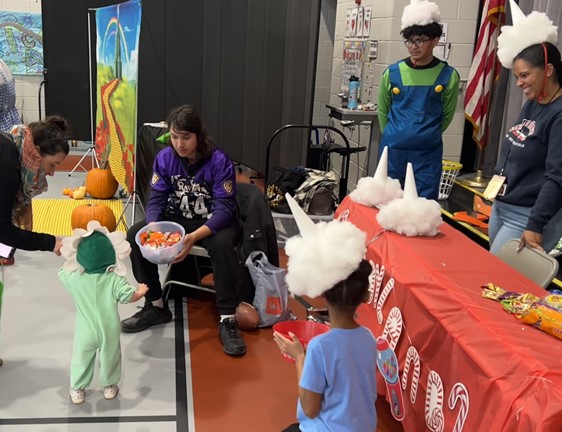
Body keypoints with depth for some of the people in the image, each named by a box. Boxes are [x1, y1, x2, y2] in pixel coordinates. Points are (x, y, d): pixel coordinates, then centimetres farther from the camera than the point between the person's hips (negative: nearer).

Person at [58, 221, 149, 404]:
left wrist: (71, 256, 13)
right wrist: (141, 290, 7)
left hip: (85, 332, 0)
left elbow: (62, 271, 5)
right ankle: (109, 386, 37)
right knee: (109, 357, 20)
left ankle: (77, 389, 33)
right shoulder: (115, 279, -20)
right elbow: (130, 297, -12)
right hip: (109, 331, 0)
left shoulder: (73, 278, -17)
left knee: (81, 358, 19)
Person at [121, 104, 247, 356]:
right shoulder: (164, 158, -8)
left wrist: (195, 236, -40)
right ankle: (155, 307, -3)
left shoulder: (219, 161, -20)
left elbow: (224, 208, -24)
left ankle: (227, 320, -27)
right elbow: (156, 199, -7)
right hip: (177, 218, 5)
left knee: (222, 244, -38)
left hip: (214, 222, -4)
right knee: (135, 235, -17)